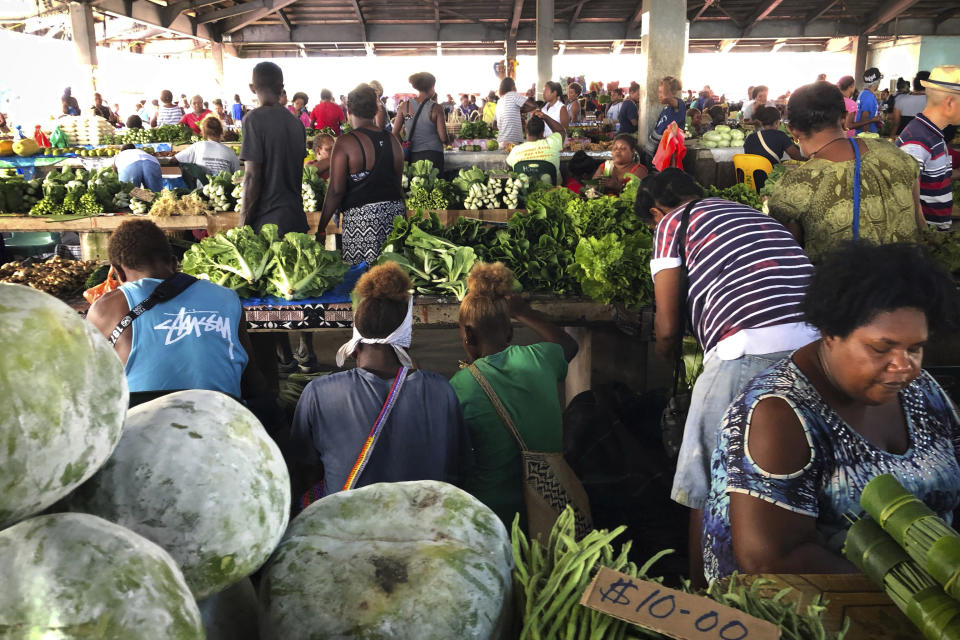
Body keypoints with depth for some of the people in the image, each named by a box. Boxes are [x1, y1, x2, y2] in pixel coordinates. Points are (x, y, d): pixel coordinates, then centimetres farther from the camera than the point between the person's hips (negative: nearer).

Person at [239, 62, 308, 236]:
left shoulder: (254, 119, -10)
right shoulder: (296, 122, 9)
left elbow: (251, 177, -14)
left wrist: (243, 226, -10)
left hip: (268, 222, -6)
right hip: (296, 218, 6)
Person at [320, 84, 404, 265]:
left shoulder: (345, 143, -6)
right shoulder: (392, 140, 9)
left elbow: (336, 190, -10)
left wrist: (321, 227, -3)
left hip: (361, 215, -5)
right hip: (395, 211, 5)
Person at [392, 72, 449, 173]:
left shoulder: (405, 106, 2)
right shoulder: (436, 108, -6)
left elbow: (395, 133, 3)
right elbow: (443, 137, -7)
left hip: (412, 155, 3)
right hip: (433, 153, -3)